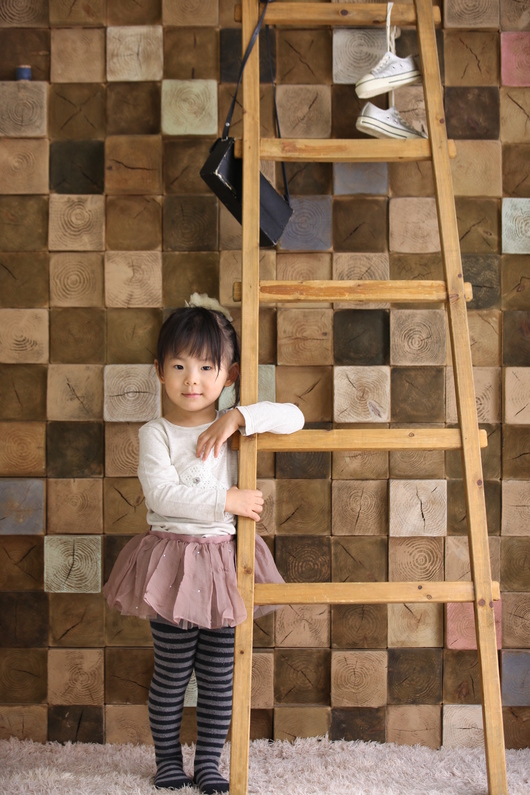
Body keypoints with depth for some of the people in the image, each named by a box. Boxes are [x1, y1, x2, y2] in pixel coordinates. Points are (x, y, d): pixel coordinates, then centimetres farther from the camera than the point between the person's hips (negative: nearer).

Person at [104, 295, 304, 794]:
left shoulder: (232, 428, 3)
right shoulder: (155, 434, -6)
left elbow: (293, 418, -6)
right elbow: (163, 495, -18)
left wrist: (239, 417, -18)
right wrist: (228, 500, -20)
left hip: (222, 559, 3)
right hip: (172, 558, -3)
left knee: (218, 675, 9)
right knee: (172, 673, 6)